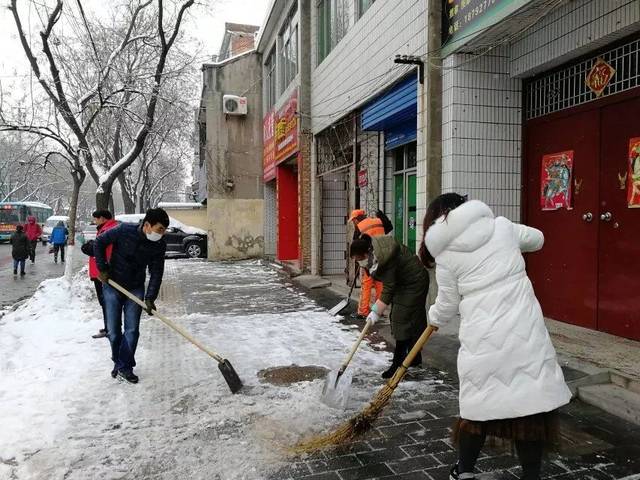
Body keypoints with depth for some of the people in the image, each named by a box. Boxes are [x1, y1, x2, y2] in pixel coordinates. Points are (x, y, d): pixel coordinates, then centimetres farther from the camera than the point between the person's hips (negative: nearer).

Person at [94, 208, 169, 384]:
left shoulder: (159, 245, -13)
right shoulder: (124, 231, -23)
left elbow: (156, 273, -10)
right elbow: (99, 242, -8)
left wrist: (150, 298, -19)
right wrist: (102, 269, -10)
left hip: (135, 289, 2)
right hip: (112, 286, -2)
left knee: (132, 330, -1)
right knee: (113, 331, 6)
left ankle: (125, 366, 13)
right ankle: (118, 361, 27)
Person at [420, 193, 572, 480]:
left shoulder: (445, 254, 2)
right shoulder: (501, 226, 7)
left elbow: (448, 305, 10)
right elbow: (537, 239, 25)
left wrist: (434, 318, 30)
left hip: (482, 338, -1)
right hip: (525, 331, 1)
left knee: (480, 404, 14)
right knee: (532, 405, 10)